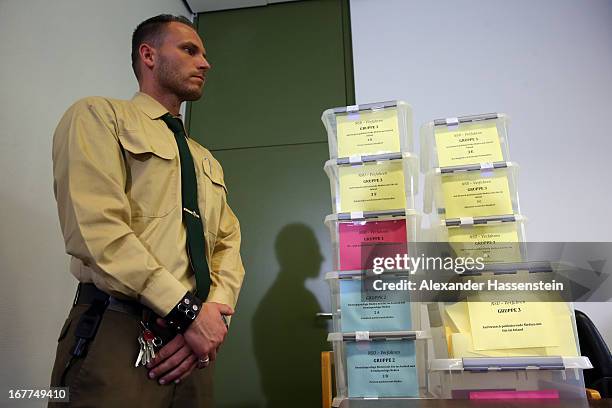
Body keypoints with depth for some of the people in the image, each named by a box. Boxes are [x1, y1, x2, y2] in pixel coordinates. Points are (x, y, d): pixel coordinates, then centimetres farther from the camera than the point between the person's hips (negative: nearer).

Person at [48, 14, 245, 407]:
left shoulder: (207, 161, 19)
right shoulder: (98, 116, 0)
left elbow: (228, 244, 11)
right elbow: (96, 228, -14)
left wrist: (215, 315, -8)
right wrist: (189, 312, -16)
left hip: (194, 337, 6)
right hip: (116, 336, -6)